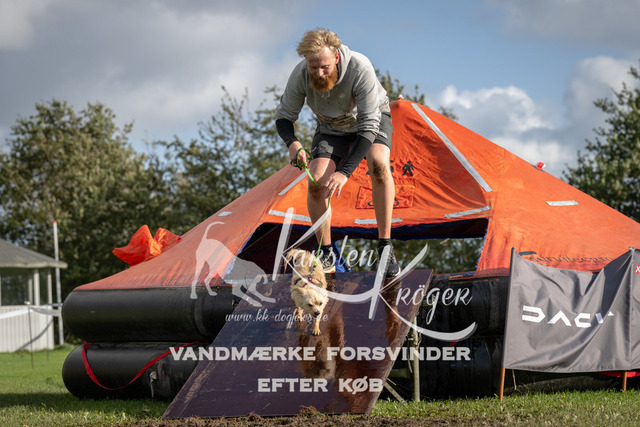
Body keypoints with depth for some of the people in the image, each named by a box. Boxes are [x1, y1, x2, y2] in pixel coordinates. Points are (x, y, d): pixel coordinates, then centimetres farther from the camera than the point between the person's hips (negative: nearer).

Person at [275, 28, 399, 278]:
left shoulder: (360, 69, -39)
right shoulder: (300, 75, -29)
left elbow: (369, 126, -37)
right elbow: (284, 117, -13)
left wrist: (344, 172, -45)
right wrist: (293, 144, -37)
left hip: (373, 119, -3)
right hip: (332, 127, 3)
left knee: (378, 164, -33)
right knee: (316, 183, -19)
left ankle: (385, 248, -23)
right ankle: (326, 256, 1)